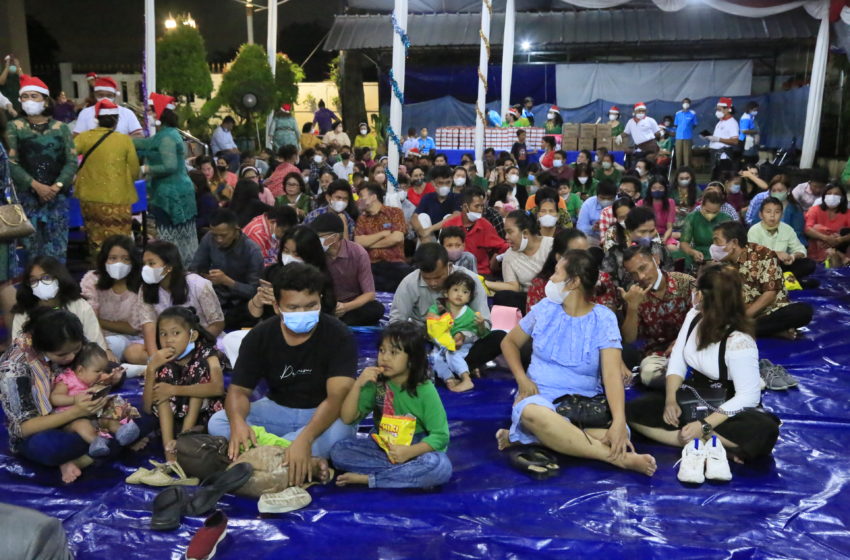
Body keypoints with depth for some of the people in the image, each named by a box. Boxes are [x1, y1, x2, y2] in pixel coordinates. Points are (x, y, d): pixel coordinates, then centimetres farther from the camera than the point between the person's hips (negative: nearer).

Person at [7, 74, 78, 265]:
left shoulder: (61, 128, 9)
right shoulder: (14, 127, 5)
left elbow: (72, 161, 2)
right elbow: (11, 162, -3)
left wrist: (57, 186, -13)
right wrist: (36, 185, -14)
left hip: (57, 196, 1)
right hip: (27, 196, -1)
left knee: (57, 249, 3)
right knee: (32, 248, 0)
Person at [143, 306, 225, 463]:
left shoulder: (205, 353, -13)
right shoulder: (161, 362, -6)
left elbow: (218, 387, -32)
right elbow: (148, 408, -13)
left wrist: (174, 390, -33)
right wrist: (151, 368, -25)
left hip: (202, 413, -3)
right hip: (172, 416, 3)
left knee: (199, 366, -21)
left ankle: (185, 435, -26)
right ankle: (168, 445, -29)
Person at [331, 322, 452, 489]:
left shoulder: (425, 390, -14)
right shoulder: (376, 383, -5)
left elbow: (440, 436, -15)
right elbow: (348, 418, -9)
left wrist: (410, 452, -30)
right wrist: (358, 384, -22)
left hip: (416, 449, -3)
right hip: (382, 447, 3)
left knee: (441, 467, -35)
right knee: (339, 450, -19)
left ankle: (367, 479, -24)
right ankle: (411, 475, -19)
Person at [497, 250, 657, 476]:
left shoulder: (603, 318, -4)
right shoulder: (545, 308, 4)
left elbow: (612, 374, -15)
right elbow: (509, 342, 16)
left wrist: (619, 421, -31)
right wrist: (522, 379, -3)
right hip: (540, 396, 0)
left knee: (619, 435, -32)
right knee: (533, 412, -38)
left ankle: (525, 438, -20)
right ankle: (619, 458, -33)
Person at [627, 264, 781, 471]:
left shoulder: (738, 341, -25)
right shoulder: (694, 316, -6)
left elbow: (748, 396, -26)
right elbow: (677, 362, -3)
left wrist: (705, 425, -32)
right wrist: (670, 399, -19)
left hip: (728, 408, -6)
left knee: (764, 431, -37)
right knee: (635, 411, -15)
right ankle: (710, 446, -24)